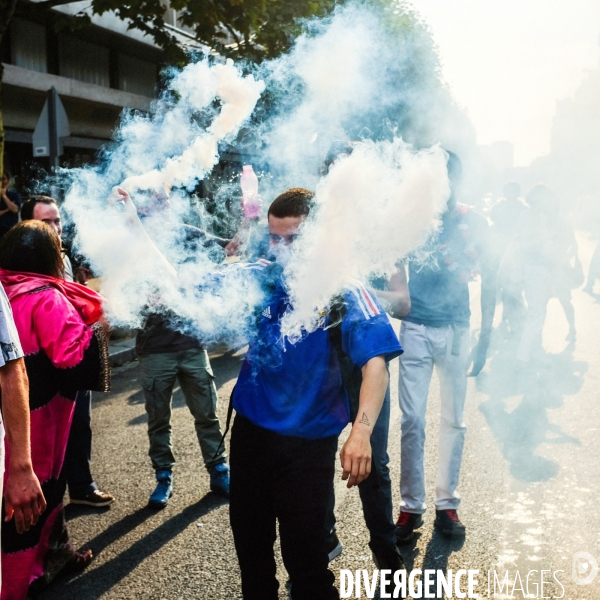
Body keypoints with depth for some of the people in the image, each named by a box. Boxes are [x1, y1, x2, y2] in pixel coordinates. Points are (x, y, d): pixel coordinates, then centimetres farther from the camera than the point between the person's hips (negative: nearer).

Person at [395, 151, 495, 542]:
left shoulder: (473, 223, -2)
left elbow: (489, 280, 4)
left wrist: (485, 339, 1)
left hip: (456, 330, 1)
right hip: (416, 329, -1)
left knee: (454, 419, 9)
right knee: (413, 420, 1)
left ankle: (447, 502, 22)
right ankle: (411, 506, 12)